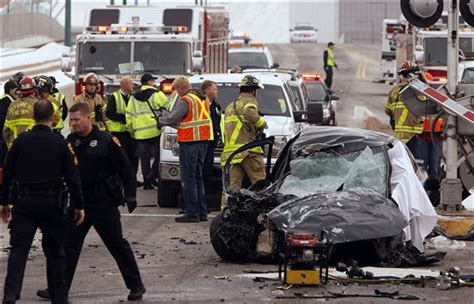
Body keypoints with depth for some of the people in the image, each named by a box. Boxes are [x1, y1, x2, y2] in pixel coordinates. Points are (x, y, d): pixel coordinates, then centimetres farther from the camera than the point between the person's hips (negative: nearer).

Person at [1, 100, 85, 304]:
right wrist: (79, 206, 5)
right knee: (55, 252, 12)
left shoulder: (20, 141, 0)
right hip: (51, 202, -1)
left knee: (19, 249, -3)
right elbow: (72, 177, -3)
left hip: (23, 202, 1)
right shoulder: (59, 144, -4)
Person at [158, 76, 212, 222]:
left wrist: (161, 119, 9)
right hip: (203, 141, 9)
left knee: (188, 178, -5)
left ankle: (192, 213, -7)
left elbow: (172, 119, -13)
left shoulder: (186, 101, -14)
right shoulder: (203, 98, 14)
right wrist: (167, 114, 15)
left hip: (190, 142, -9)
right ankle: (202, 212, 16)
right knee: (198, 177, 15)